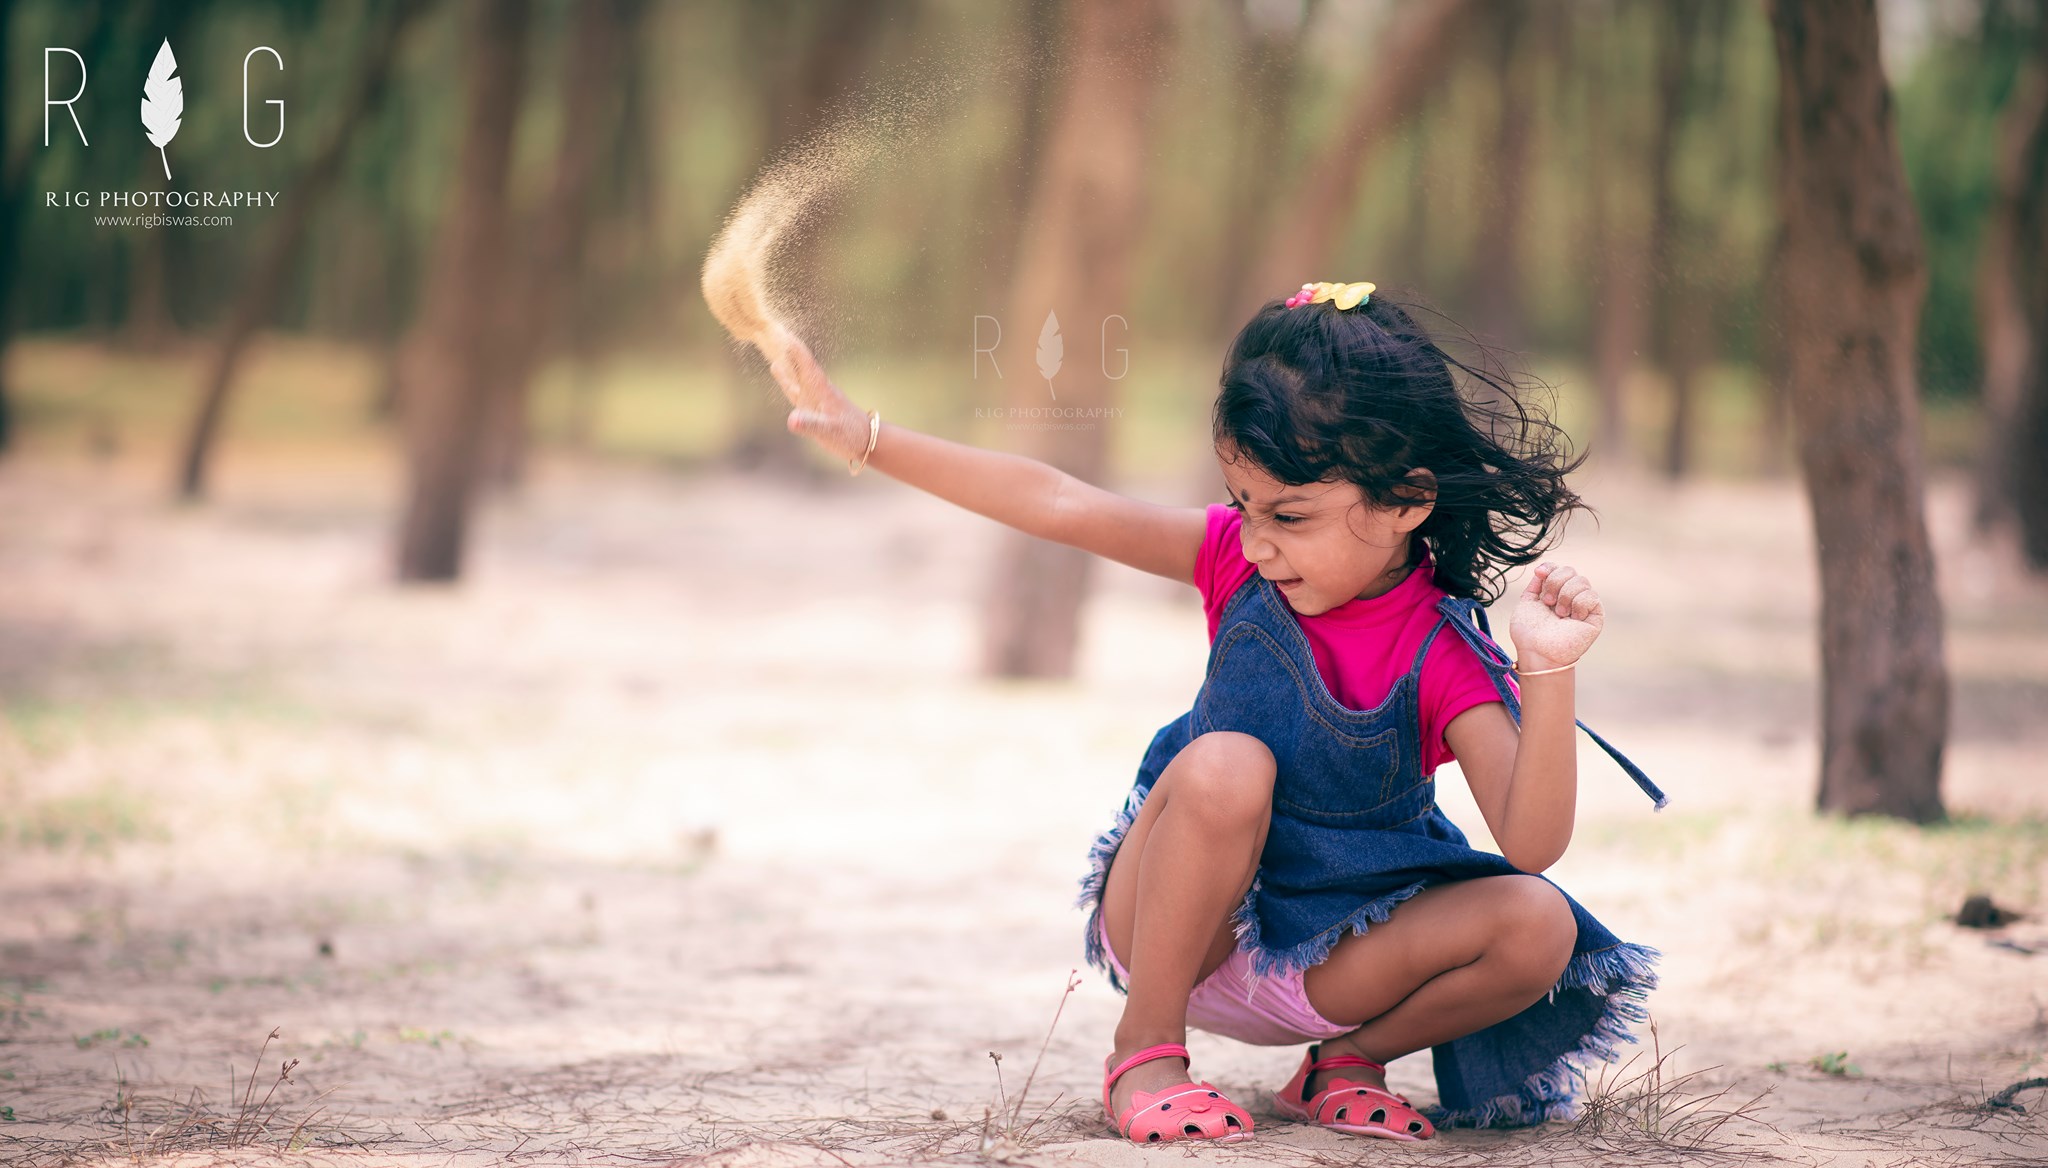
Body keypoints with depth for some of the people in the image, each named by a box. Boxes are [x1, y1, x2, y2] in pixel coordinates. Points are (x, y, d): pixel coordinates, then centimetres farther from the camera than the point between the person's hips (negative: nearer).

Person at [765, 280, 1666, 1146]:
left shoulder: (1443, 660, -17)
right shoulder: (1238, 560, -8)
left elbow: (1531, 843, -28)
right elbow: (1059, 506, -8)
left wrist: (1548, 674, -41)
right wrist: (870, 440, -10)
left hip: (1330, 954, 0)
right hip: (1178, 925, 1)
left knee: (1539, 927, -26)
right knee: (1225, 766, -33)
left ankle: (1347, 1060, 1)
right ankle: (1145, 1050, -16)